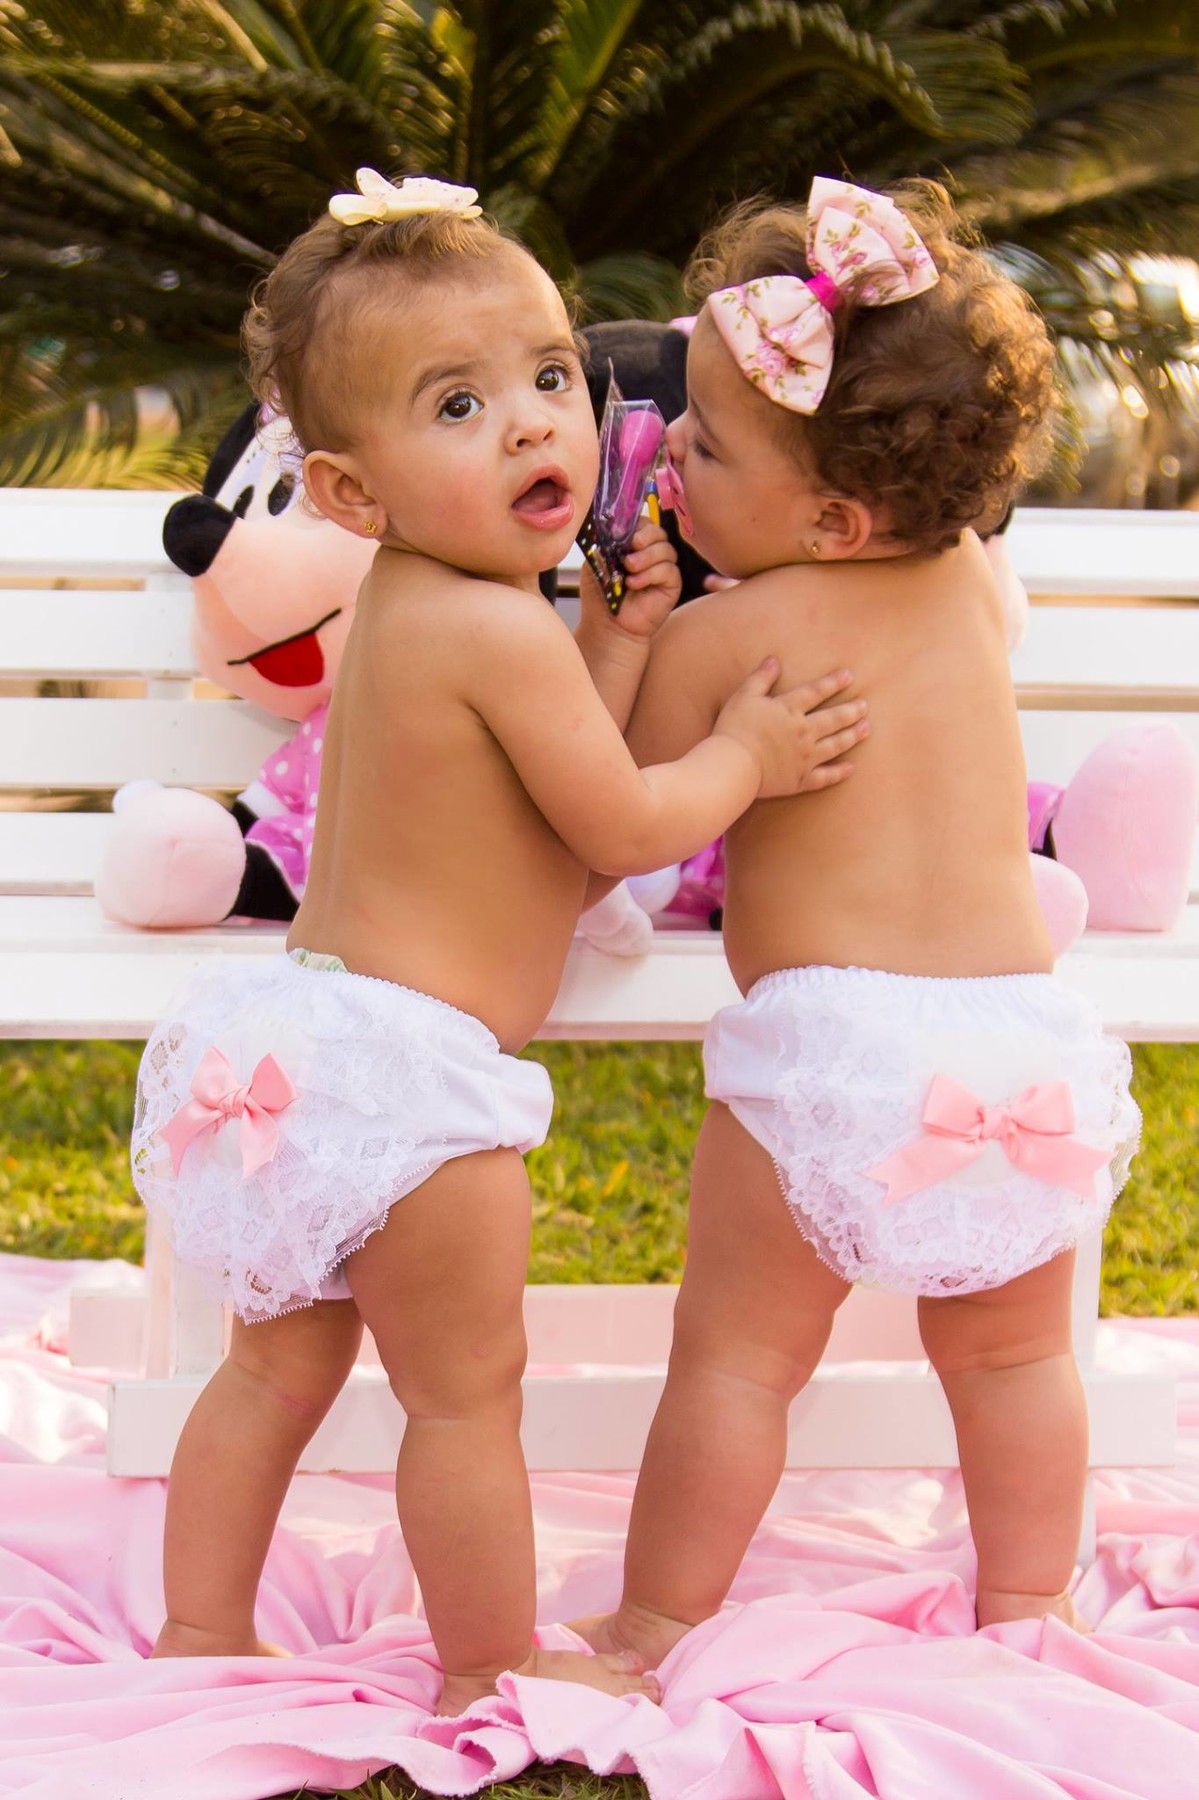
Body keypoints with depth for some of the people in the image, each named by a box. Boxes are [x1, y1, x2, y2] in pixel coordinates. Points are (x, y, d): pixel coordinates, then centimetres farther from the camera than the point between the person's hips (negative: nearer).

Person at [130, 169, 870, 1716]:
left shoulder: (396, 611, 10)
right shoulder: (497, 627, -20)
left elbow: (542, 756, 12)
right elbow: (627, 827, -15)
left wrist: (616, 643, 2)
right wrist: (744, 755, 1)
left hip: (297, 1024, 10)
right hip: (405, 1068, -10)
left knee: (280, 1363, 21)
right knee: (466, 1391, 7)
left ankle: (200, 1634, 31)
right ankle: (492, 1666, 21)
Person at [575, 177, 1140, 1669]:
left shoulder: (720, 636, -5)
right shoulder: (970, 579, 11)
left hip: (829, 1036, -5)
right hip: (1024, 1030, 5)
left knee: (736, 1356, 10)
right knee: (1012, 1354, 22)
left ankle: (657, 1628, 19)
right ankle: (1028, 1615, 31)